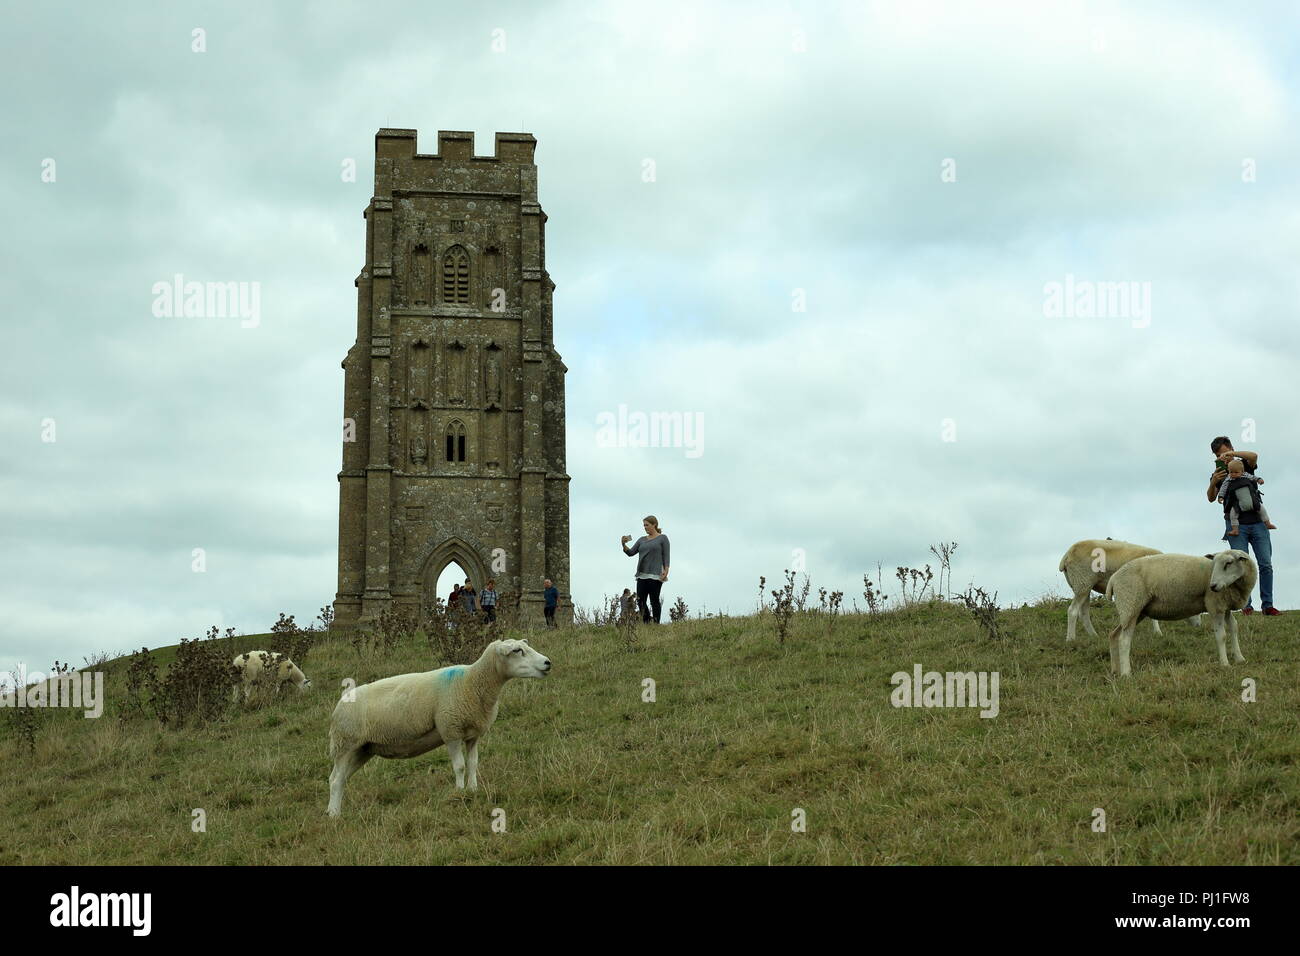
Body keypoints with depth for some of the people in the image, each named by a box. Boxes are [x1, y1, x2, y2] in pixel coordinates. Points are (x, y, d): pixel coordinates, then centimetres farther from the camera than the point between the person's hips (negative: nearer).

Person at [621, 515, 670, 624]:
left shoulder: (662, 538, 5)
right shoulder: (642, 540, 18)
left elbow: (666, 556, -1)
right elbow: (631, 552, 14)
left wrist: (666, 570, -14)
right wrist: (624, 545, -5)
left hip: (655, 575, -5)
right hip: (642, 575, 5)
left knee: (654, 600, -6)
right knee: (641, 601, -1)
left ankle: (656, 623, -3)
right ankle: (646, 623, 6)